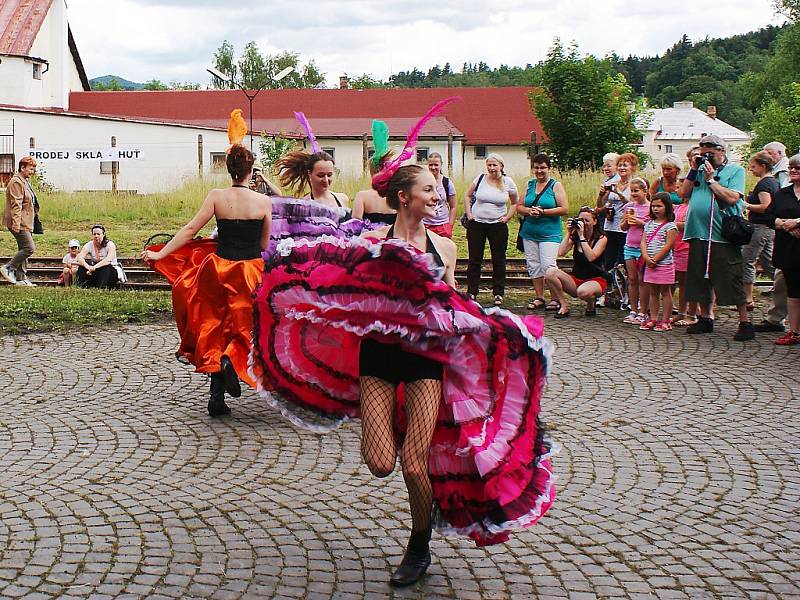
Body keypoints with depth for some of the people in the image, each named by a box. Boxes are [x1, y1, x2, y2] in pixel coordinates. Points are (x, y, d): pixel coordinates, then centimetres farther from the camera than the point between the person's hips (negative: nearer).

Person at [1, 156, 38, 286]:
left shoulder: (25, 181, 19)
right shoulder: (16, 182, -13)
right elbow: (16, 204, -20)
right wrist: (16, 223, -25)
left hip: (25, 223, 10)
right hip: (19, 223, -10)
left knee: (23, 249, 10)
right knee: (29, 248, -14)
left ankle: (21, 278, 14)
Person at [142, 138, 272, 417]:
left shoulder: (216, 196, -4)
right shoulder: (263, 201, -4)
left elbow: (190, 229, -5)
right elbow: (264, 244, 5)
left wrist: (159, 254, 1)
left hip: (219, 267, 1)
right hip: (250, 270, -1)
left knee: (216, 327, 12)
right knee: (244, 326, 12)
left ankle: (217, 396, 7)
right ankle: (230, 360, -22)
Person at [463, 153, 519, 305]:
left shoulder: (508, 182, -1)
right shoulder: (480, 178, -2)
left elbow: (514, 203, 11)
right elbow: (467, 196, 10)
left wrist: (507, 217, -1)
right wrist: (469, 214, 2)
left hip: (498, 225, 0)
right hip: (476, 224, 0)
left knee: (499, 260, 6)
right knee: (474, 259, 6)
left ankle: (498, 294, 15)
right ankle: (471, 292, 14)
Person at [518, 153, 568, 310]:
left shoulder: (556, 185, -1)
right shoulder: (529, 185, 12)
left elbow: (564, 209, -8)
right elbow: (519, 207, 13)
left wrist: (542, 212, -15)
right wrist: (529, 211, -9)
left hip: (549, 234, -5)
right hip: (529, 233, 5)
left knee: (548, 266, -14)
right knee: (533, 266, 6)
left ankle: (556, 299, -6)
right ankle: (539, 298, 15)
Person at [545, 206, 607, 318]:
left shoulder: (601, 238, -6)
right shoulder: (574, 236, 2)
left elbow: (591, 257, -24)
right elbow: (561, 253, -13)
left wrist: (582, 236, -23)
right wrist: (569, 233, -12)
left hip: (595, 280, -4)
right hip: (576, 279, 4)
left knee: (583, 292, -40)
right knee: (550, 272, -23)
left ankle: (591, 303, 0)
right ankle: (564, 306, -12)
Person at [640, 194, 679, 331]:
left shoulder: (670, 226, -6)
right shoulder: (649, 224, 13)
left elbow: (668, 245, -13)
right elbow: (643, 241, 6)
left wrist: (655, 259, -16)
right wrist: (646, 257, -10)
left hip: (664, 263, -6)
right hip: (649, 264, 6)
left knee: (665, 292, 0)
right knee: (652, 292, 10)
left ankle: (665, 321, 3)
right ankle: (653, 319, 16)